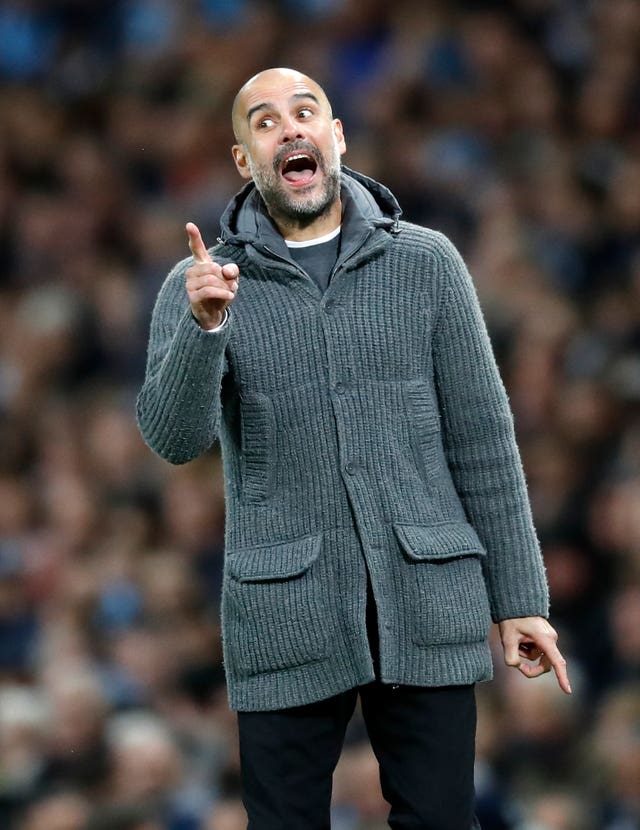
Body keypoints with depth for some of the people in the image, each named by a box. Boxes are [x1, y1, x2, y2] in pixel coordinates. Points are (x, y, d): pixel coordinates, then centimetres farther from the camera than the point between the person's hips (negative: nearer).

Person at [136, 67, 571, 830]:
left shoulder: (426, 264, 4)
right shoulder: (201, 285, 3)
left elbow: (480, 438, 5)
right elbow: (176, 437, -11)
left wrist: (518, 597, 2)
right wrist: (205, 327, -29)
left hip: (429, 604, 0)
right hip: (287, 616, 0)